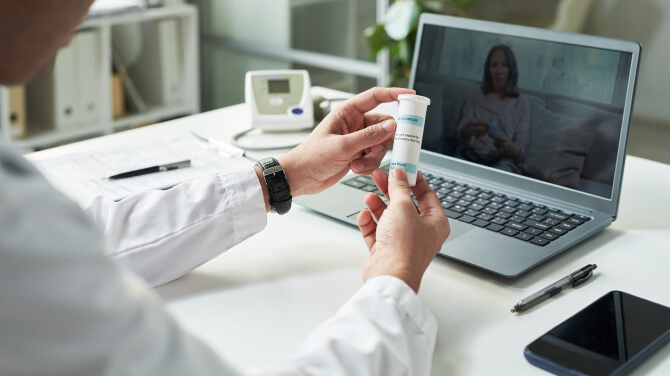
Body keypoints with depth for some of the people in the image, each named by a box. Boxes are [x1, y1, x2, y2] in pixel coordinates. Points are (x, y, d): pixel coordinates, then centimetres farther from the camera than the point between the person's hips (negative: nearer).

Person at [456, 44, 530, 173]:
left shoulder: (521, 103, 9)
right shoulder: (474, 95, 12)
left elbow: (520, 152, 3)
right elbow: (462, 135, 2)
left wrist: (506, 145, -22)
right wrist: (469, 130, -24)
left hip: (501, 161, -2)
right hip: (471, 155, 2)